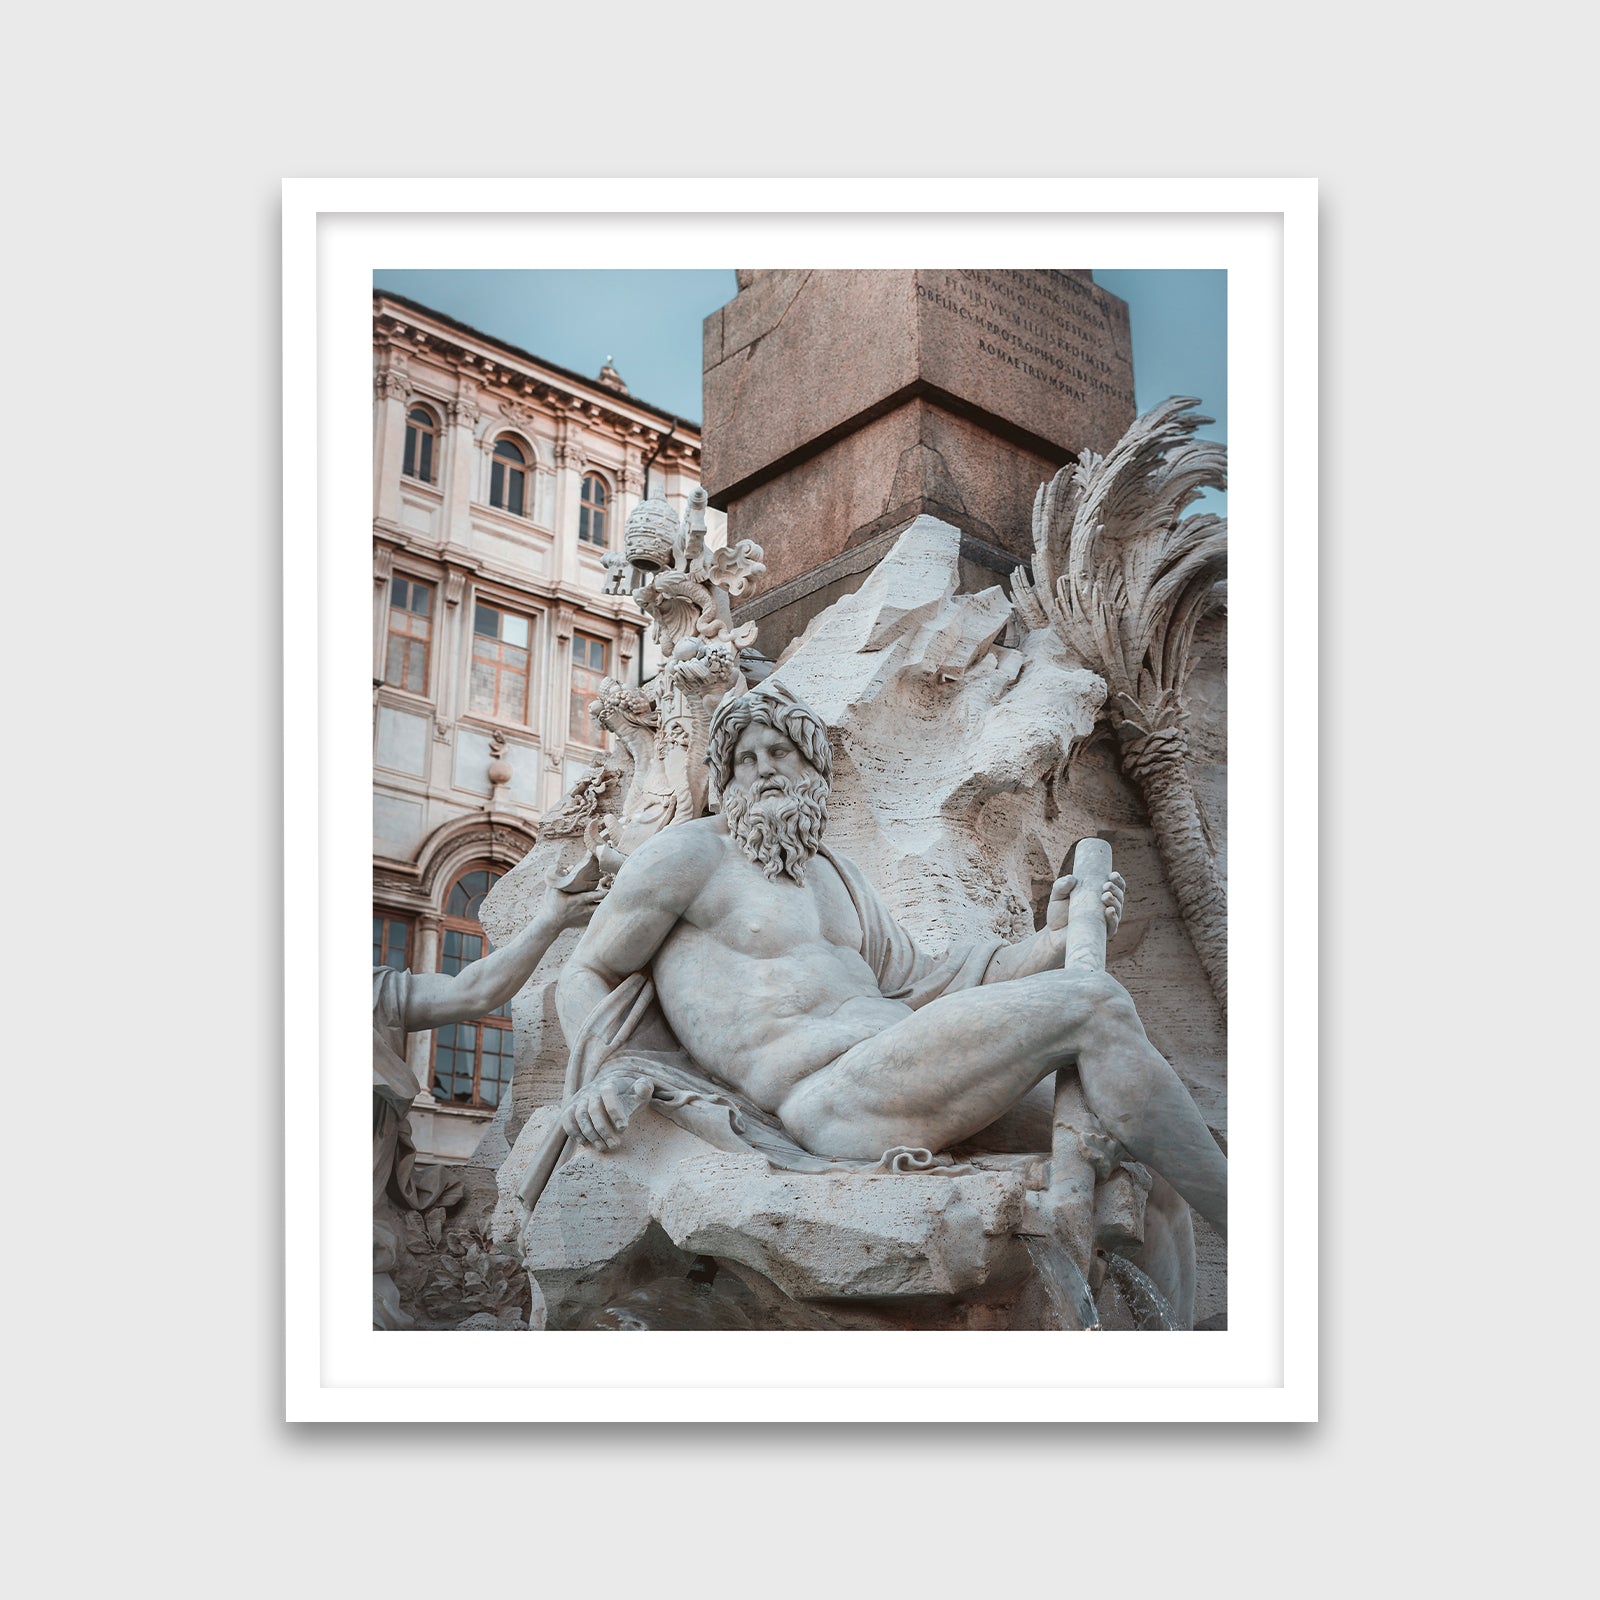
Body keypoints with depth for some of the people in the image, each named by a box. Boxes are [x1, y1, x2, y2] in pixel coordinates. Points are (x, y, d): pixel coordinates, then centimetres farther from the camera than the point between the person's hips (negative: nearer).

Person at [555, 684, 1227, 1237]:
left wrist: (1051, 941, 10)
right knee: (1092, 1007, -18)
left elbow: (917, 982, 21)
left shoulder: (835, 873, 27)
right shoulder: (692, 851, 4)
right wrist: (600, 1075, -17)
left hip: (897, 1060, 9)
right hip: (830, 1091, -9)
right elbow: (584, 977, 5)